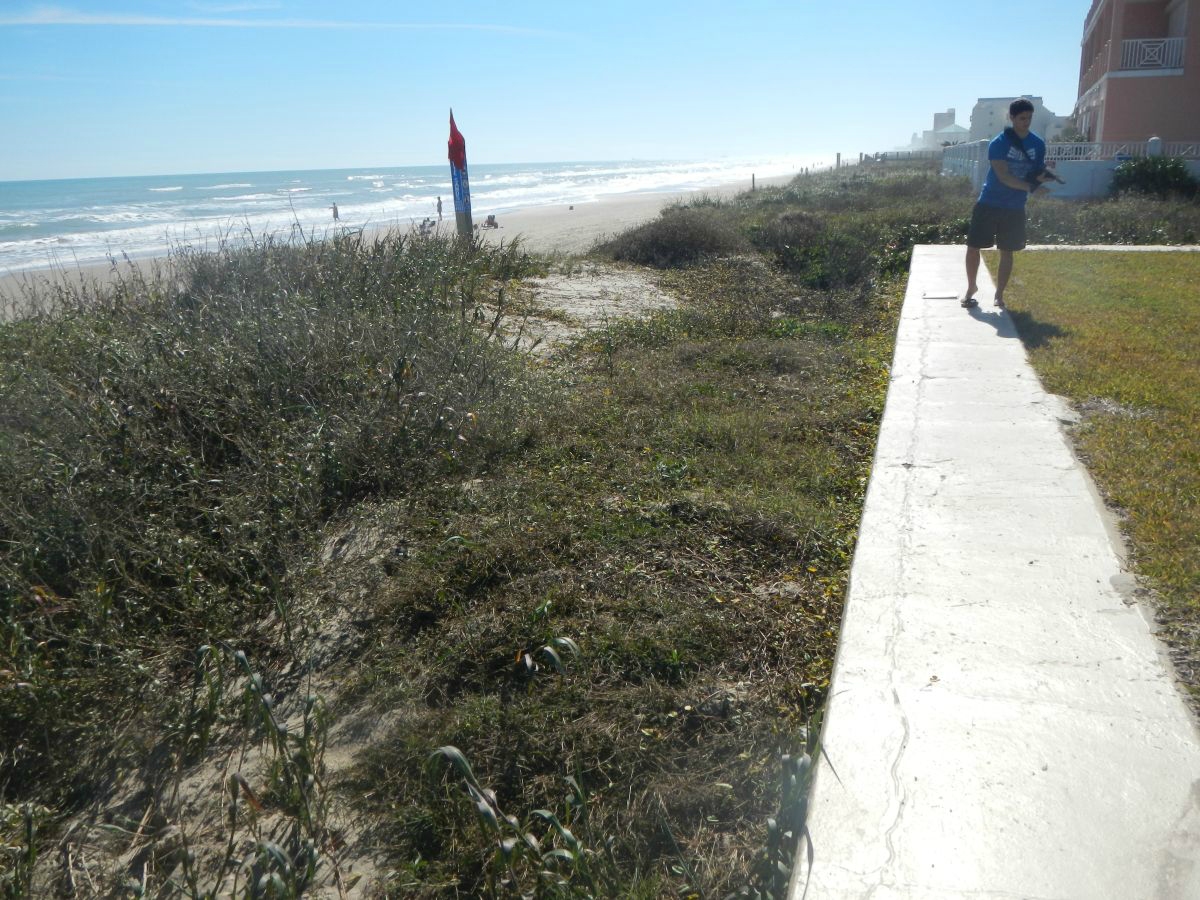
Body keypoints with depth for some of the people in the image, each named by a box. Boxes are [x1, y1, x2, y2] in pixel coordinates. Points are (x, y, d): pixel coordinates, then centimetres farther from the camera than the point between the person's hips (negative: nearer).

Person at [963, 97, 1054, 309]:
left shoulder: (1038, 144, 1)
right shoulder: (998, 143, -13)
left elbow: (1039, 171, 9)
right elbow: (1004, 177, -21)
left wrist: (1042, 178, -16)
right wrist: (1031, 186, -31)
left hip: (1015, 208, 3)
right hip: (989, 204, -3)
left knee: (1007, 252, 6)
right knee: (973, 246, -1)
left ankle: (999, 294, 17)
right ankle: (971, 288, 20)